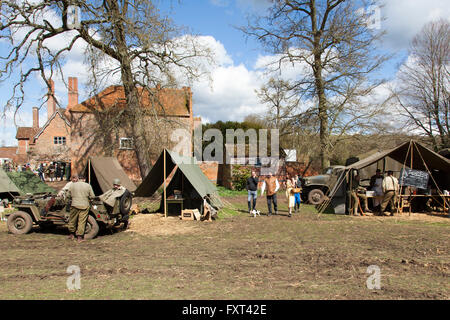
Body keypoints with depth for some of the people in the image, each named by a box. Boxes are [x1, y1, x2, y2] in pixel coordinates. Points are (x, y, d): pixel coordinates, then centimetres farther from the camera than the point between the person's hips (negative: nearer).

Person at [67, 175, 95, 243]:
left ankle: (72, 234, 29)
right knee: (82, 221, 3)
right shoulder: (88, 185, 0)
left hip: (75, 205, 1)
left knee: (72, 220, 16)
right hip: (84, 206, -1)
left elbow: (68, 196, 8)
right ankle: (79, 237, 6)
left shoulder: (72, 185, 2)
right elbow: (92, 196, 1)